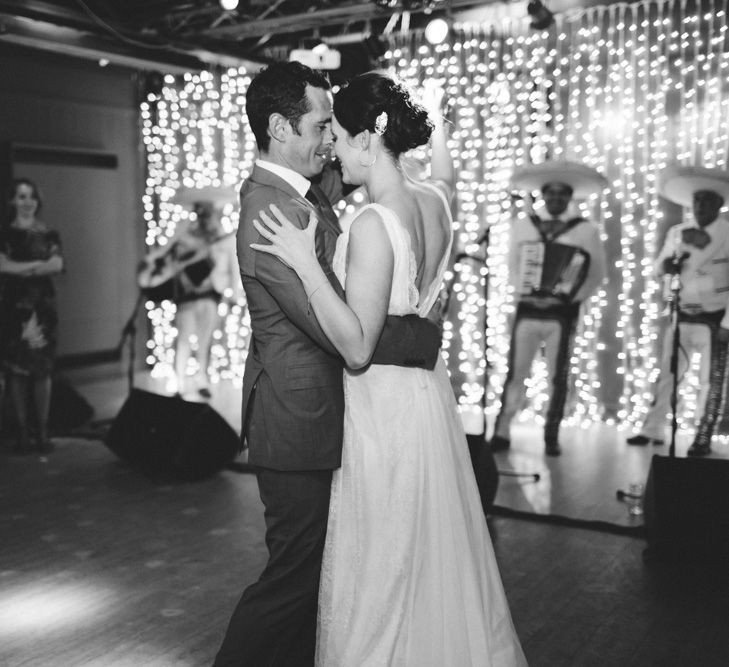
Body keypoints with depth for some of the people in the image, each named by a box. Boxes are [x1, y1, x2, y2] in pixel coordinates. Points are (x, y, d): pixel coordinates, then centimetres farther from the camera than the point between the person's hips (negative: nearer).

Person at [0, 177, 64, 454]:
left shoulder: (49, 234, 10)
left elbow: (57, 265, -6)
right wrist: (39, 264, -10)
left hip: (43, 306, 1)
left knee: (42, 370, -1)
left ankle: (42, 433, 5)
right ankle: (22, 434, 4)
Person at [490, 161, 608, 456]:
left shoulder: (587, 229, 2)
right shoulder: (522, 225, 7)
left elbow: (597, 274, 4)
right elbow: (512, 266, 12)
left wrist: (571, 296, -8)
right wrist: (525, 291, -4)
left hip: (562, 312, -1)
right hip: (527, 309, 1)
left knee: (558, 376, 4)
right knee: (515, 372, -2)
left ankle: (551, 436, 13)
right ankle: (502, 432, 3)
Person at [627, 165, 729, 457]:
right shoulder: (677, 232, 5)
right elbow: (657, 270, 9)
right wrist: (667, 264, -16)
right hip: (681, 316, 4)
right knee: (666, 375, 7)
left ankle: (702, 439, 12)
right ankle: (653, 430, 15)